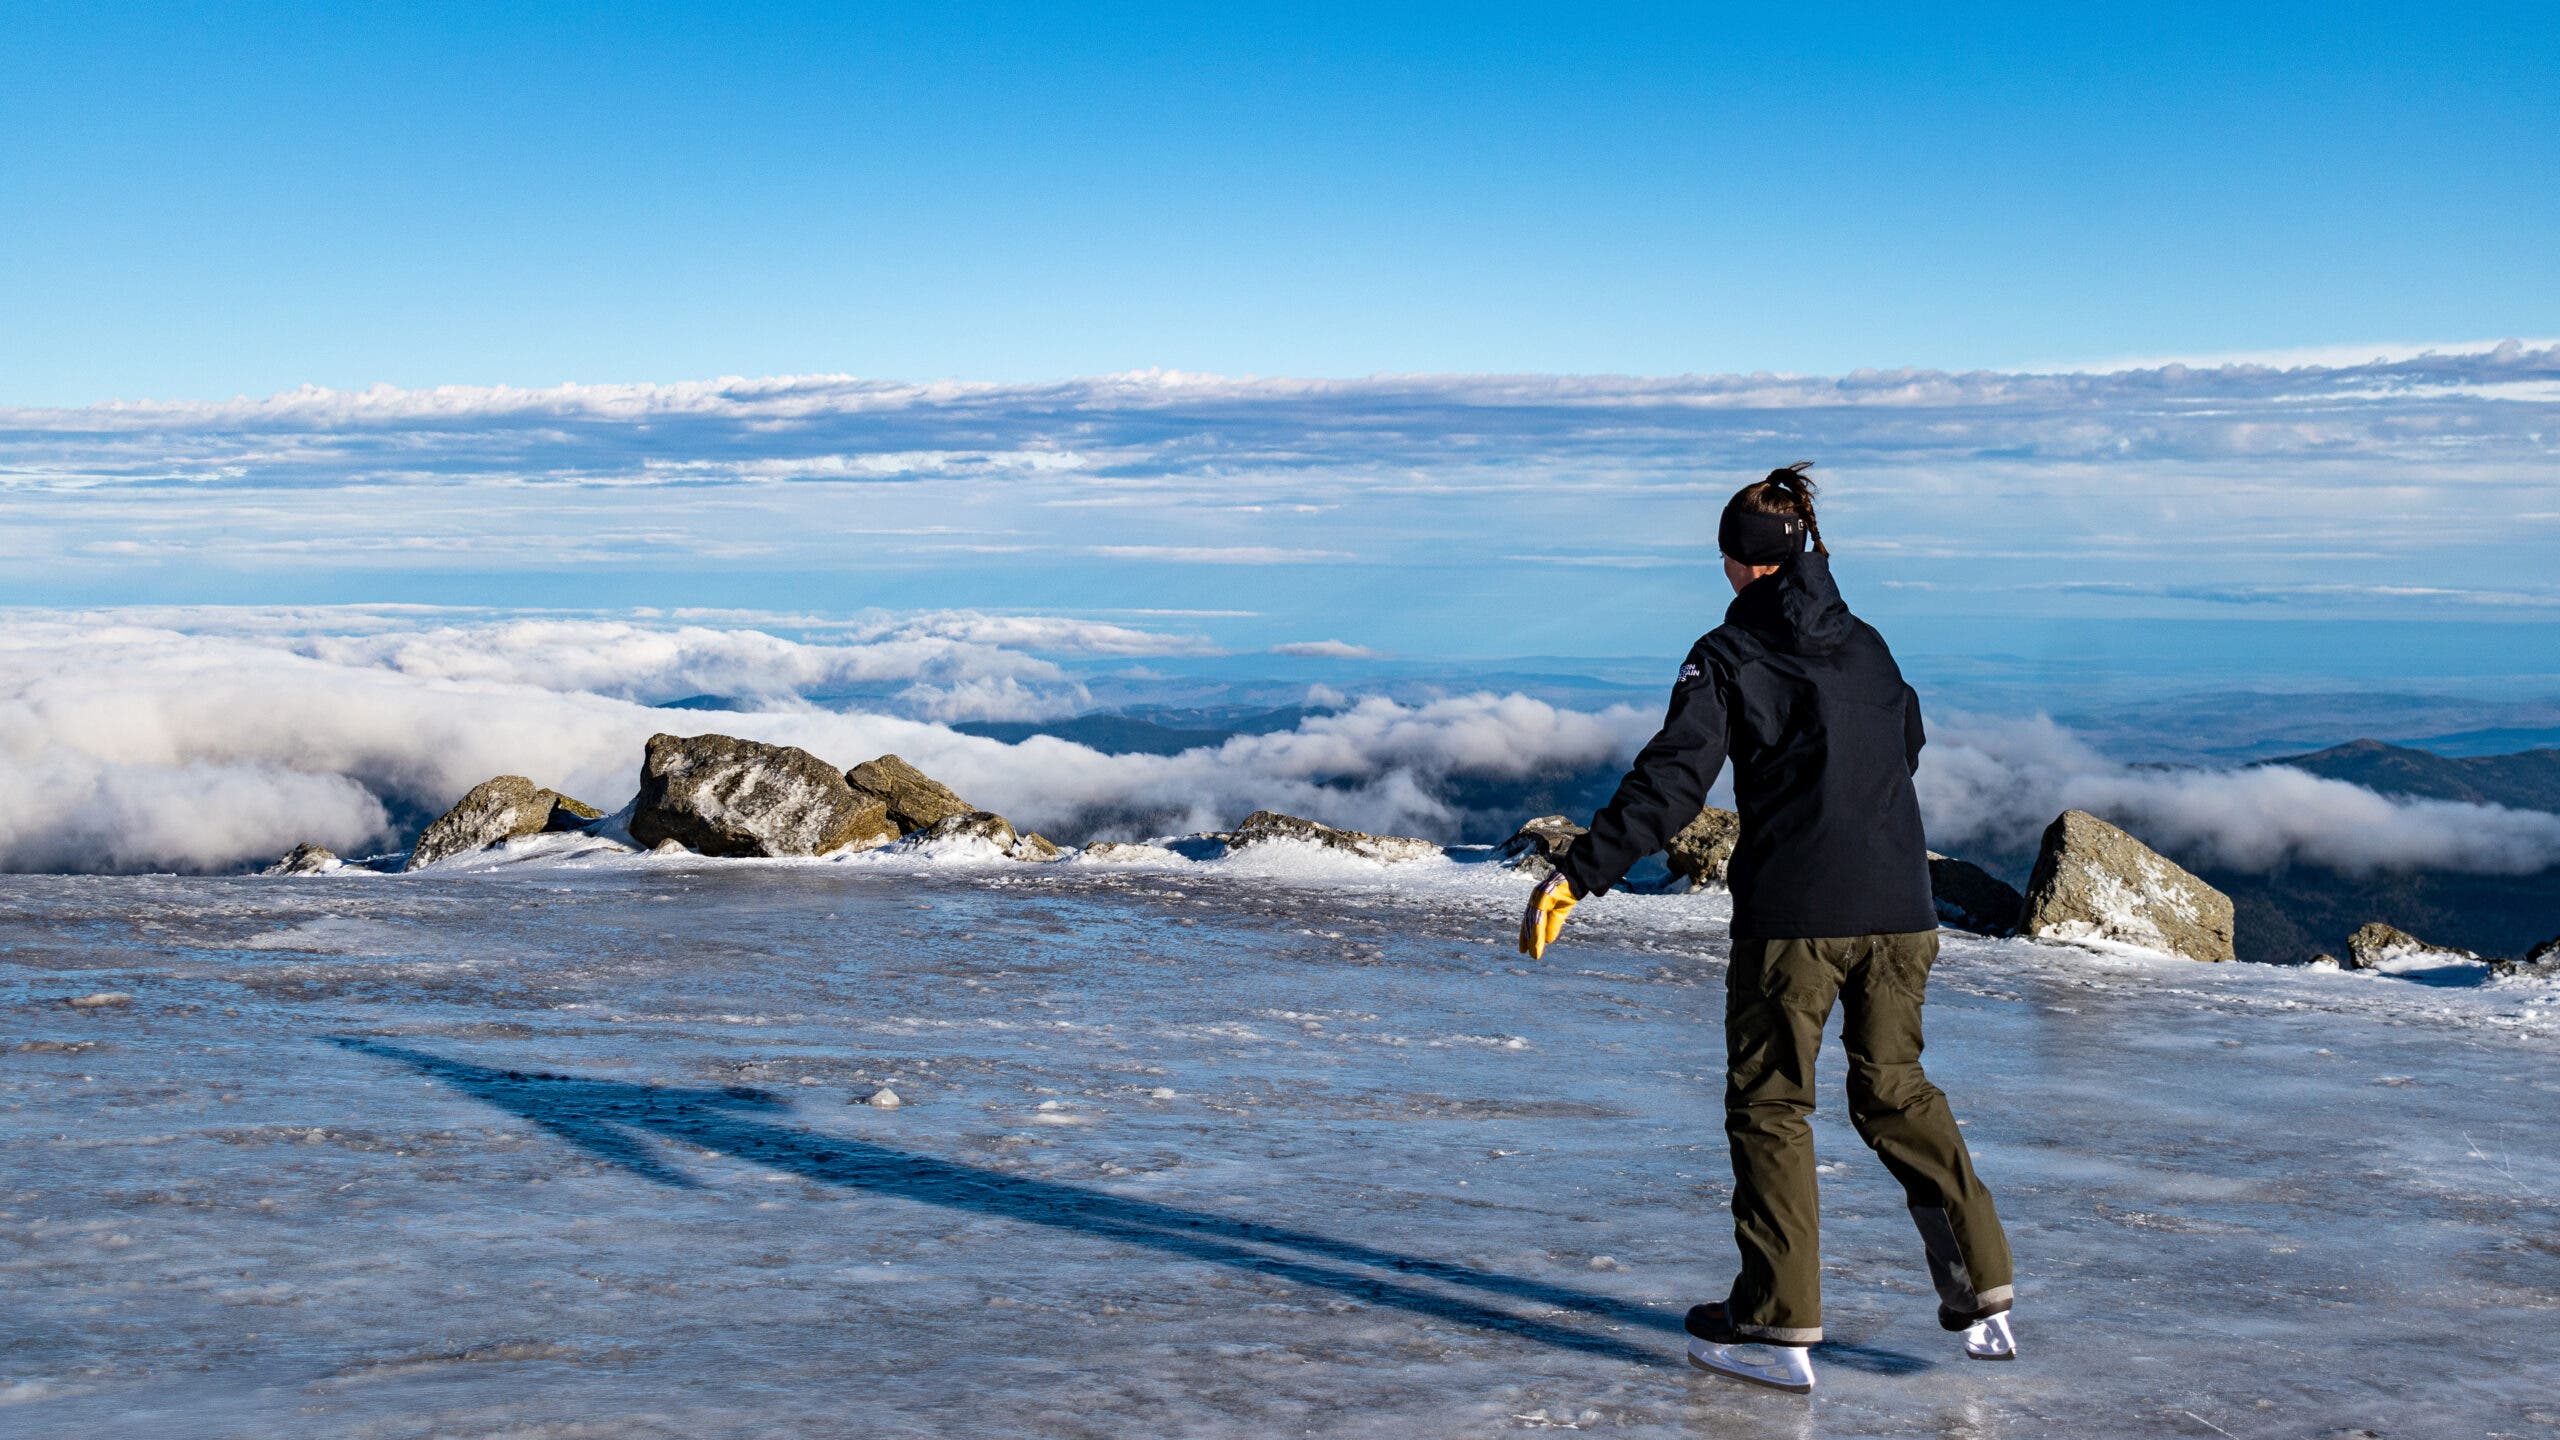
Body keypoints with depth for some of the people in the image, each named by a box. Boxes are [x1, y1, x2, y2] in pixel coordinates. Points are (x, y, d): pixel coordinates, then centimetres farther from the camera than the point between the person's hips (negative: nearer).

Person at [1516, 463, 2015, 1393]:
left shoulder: (1729, 655, -4)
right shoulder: (1867, 646, 14)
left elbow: (1671, 782, -14)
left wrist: (1577, 876, -17)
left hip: (1792, 914, -5)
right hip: (1899, 911, 5)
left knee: (1769, 1105, 5)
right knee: (1896, 1091, 19)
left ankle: (1780, 1326, 5)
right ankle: (1981, 1293, 19)